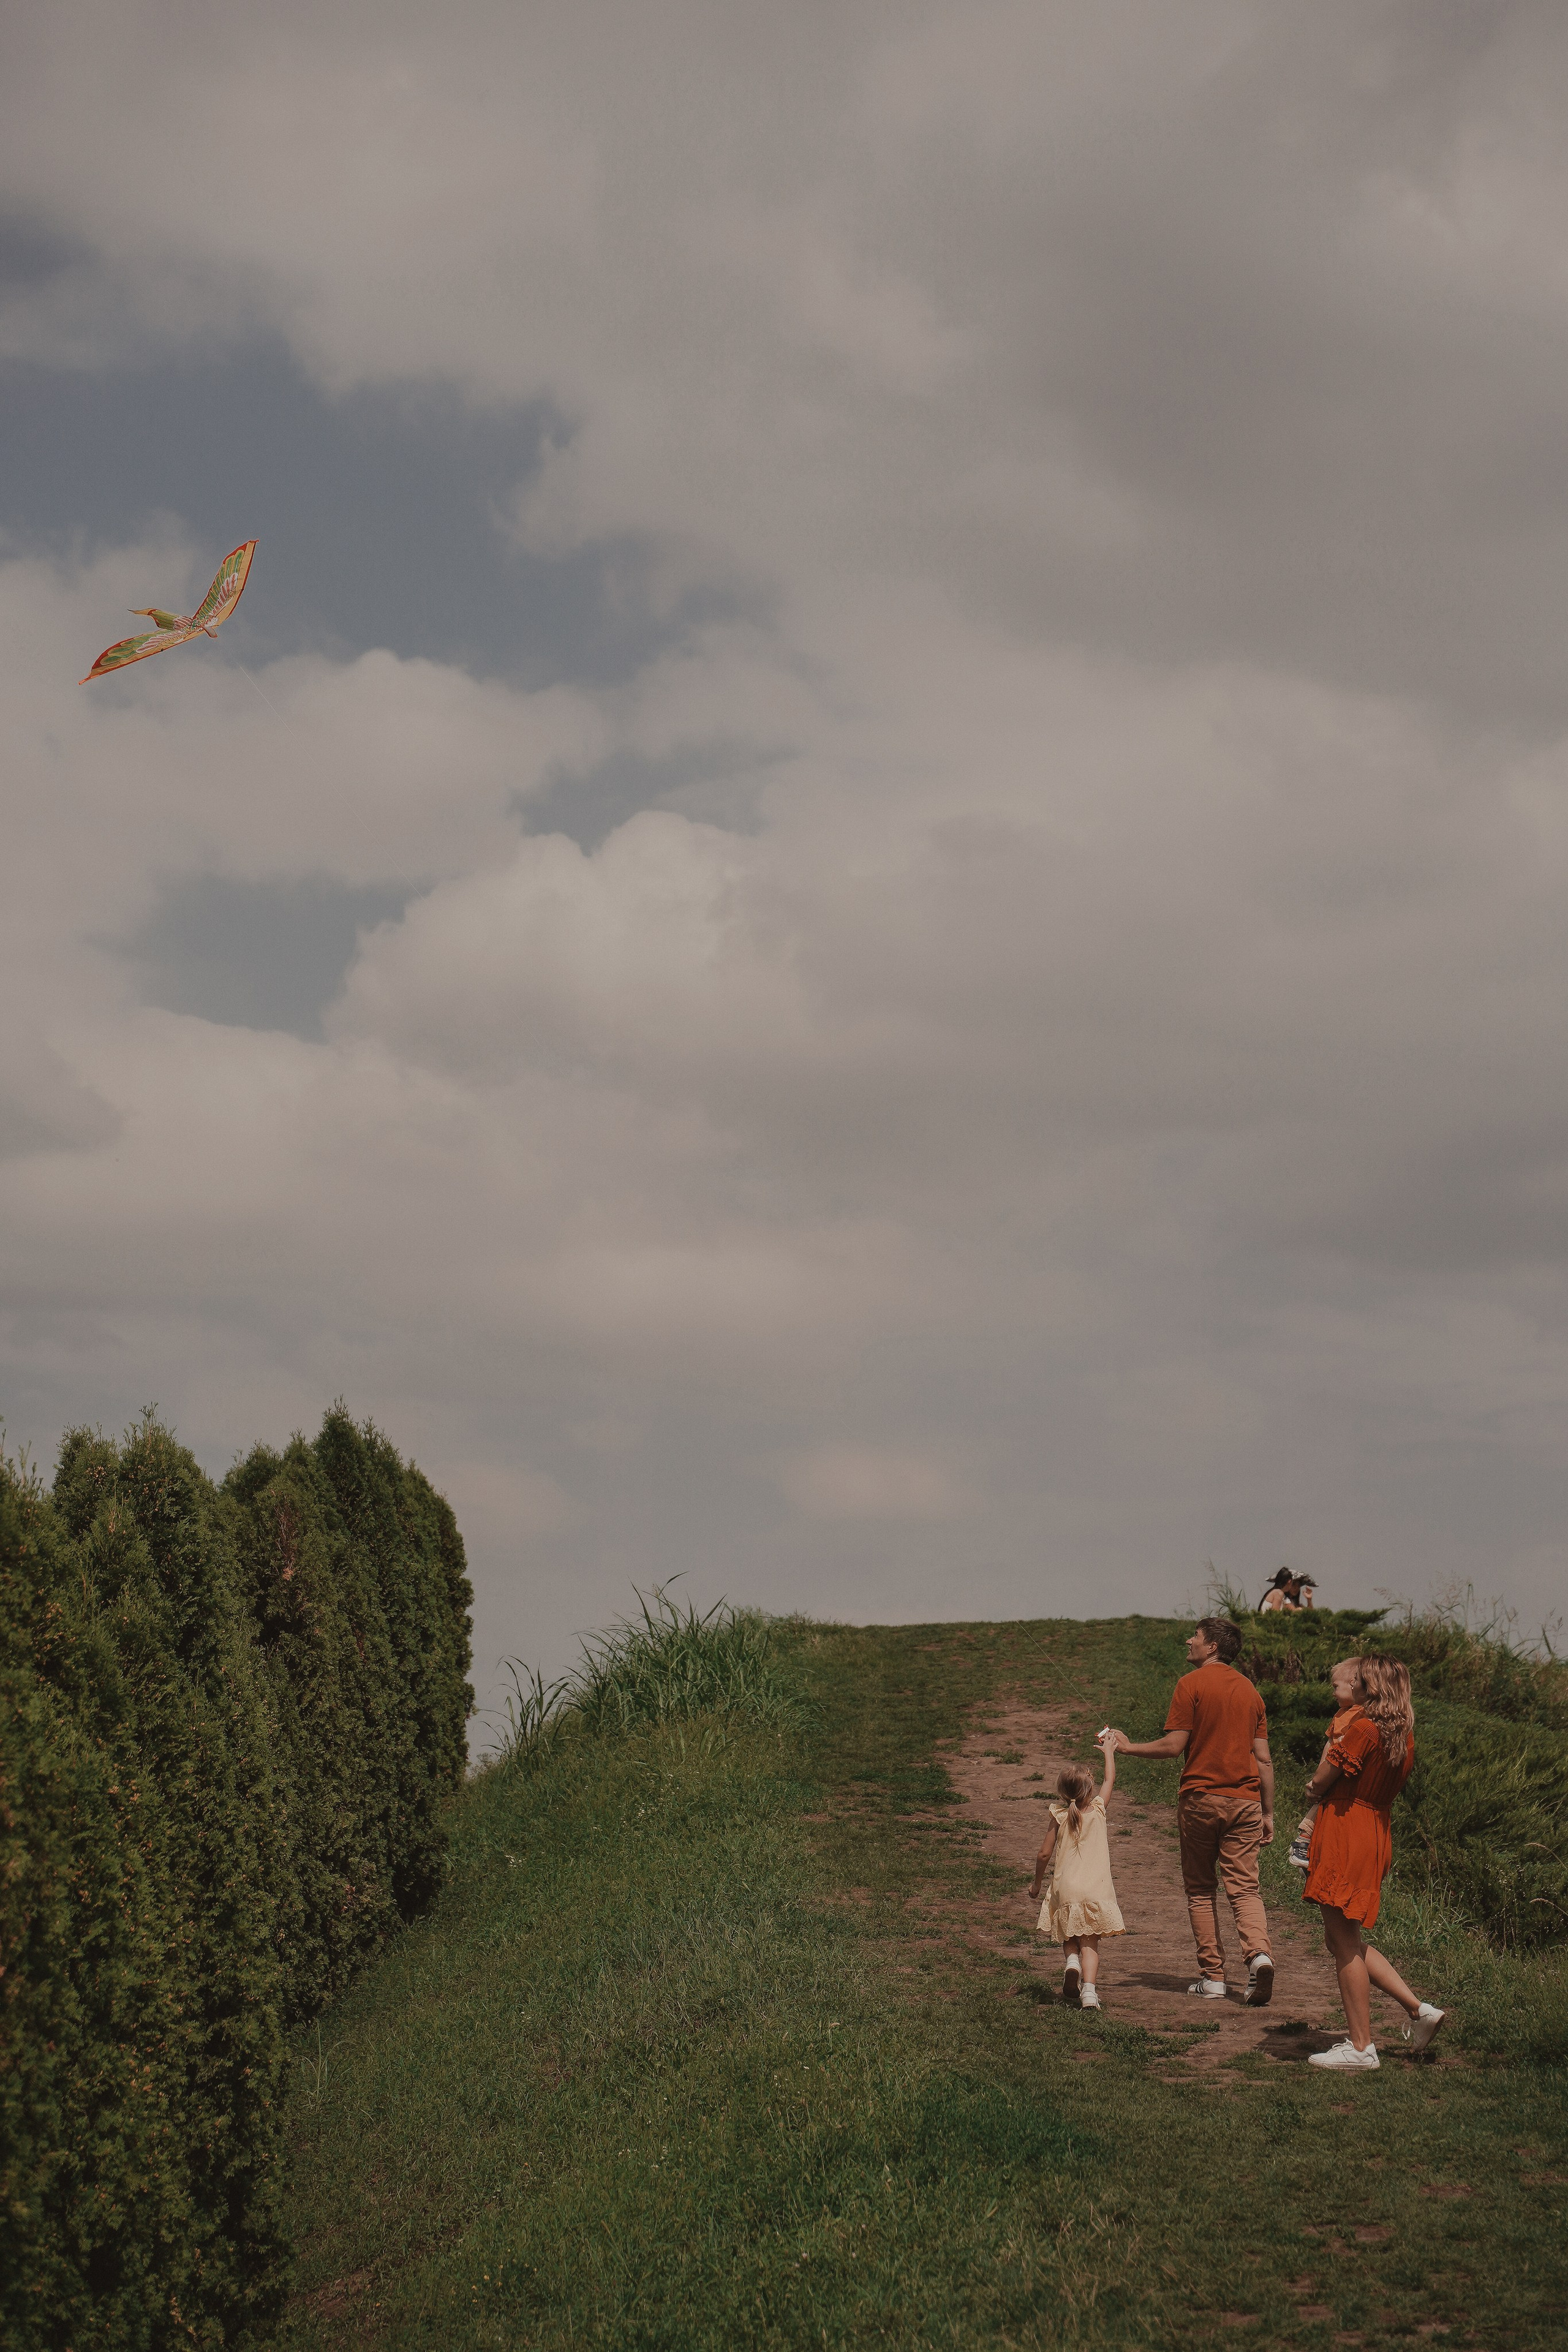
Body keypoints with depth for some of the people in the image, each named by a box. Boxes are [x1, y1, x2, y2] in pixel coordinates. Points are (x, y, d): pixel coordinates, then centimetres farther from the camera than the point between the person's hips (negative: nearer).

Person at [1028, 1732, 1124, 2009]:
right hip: (1096, 1888, 0)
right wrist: (1108, 1750, 32)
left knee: (1070, 1938, 17)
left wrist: (1036, 1882, 19)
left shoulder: (1059, 1817, 0)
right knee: (1090, 1942, 2)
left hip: (1065, 1889, 0)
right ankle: (1089, 1990, -15)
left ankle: (1072, 1960, -14)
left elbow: (1044, 1854, 4)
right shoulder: (1098, 1810, 1)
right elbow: (1111, 1779, 18)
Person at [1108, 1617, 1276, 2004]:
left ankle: (1212, 1977, 6)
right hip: (1245, 1799, 4)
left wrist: (1129, 1747, 3)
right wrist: (1268, 1813, 16)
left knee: (1201, 1889, 8)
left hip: (1200, 1797, -4)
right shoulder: (1249, 1689, 12)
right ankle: (1259, 1954, -22)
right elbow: (1263, 1758, 12)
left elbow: (1174, 1746, -10)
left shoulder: (1192, 1685, -5)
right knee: (1244, 1887, 3)